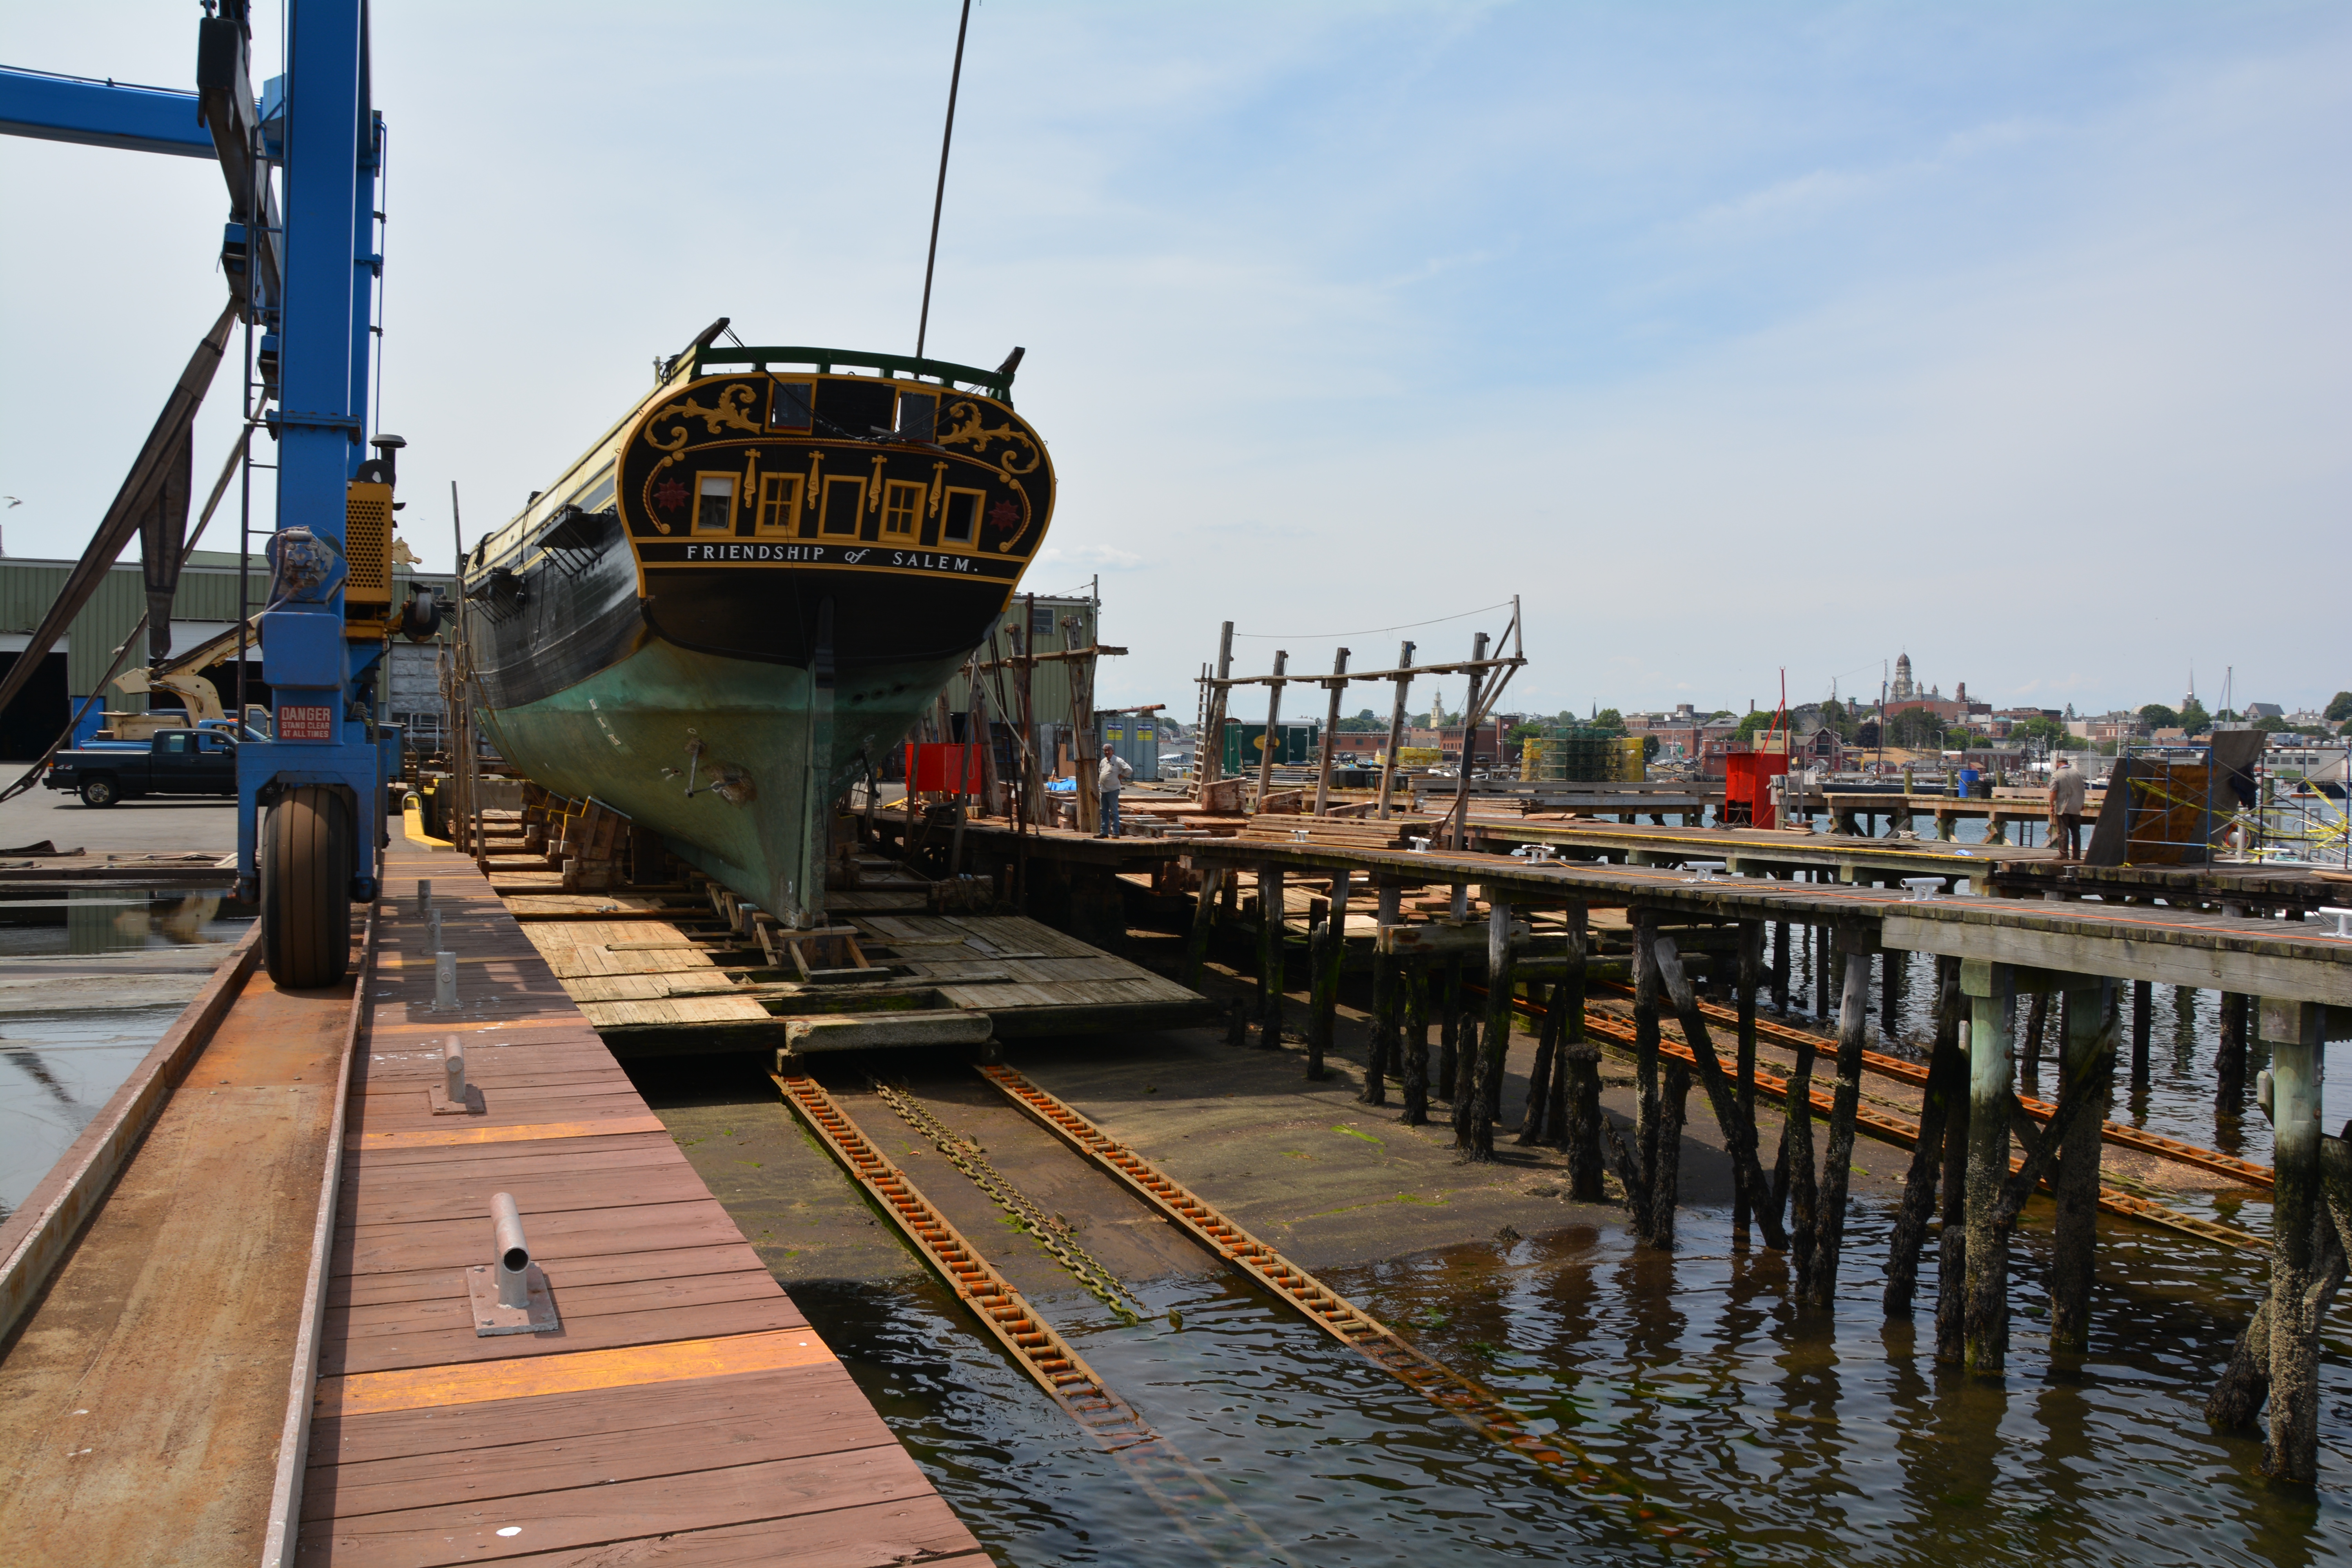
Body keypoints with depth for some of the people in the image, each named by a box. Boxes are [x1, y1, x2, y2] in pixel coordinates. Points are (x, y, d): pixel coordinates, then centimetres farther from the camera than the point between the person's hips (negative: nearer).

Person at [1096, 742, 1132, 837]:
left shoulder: (1118, 761, -9)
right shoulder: (1103, 761, 14)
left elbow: (1129, 770, -17)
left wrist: (1121, 776, -10)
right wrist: (1100, 783, 16)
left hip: (1113, 790, -8)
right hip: (1103, 790, 8)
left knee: (1114, 812, -5)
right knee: (1103, 812, 10)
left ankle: (1115, 833, -2)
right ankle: (1104, 832, 16)